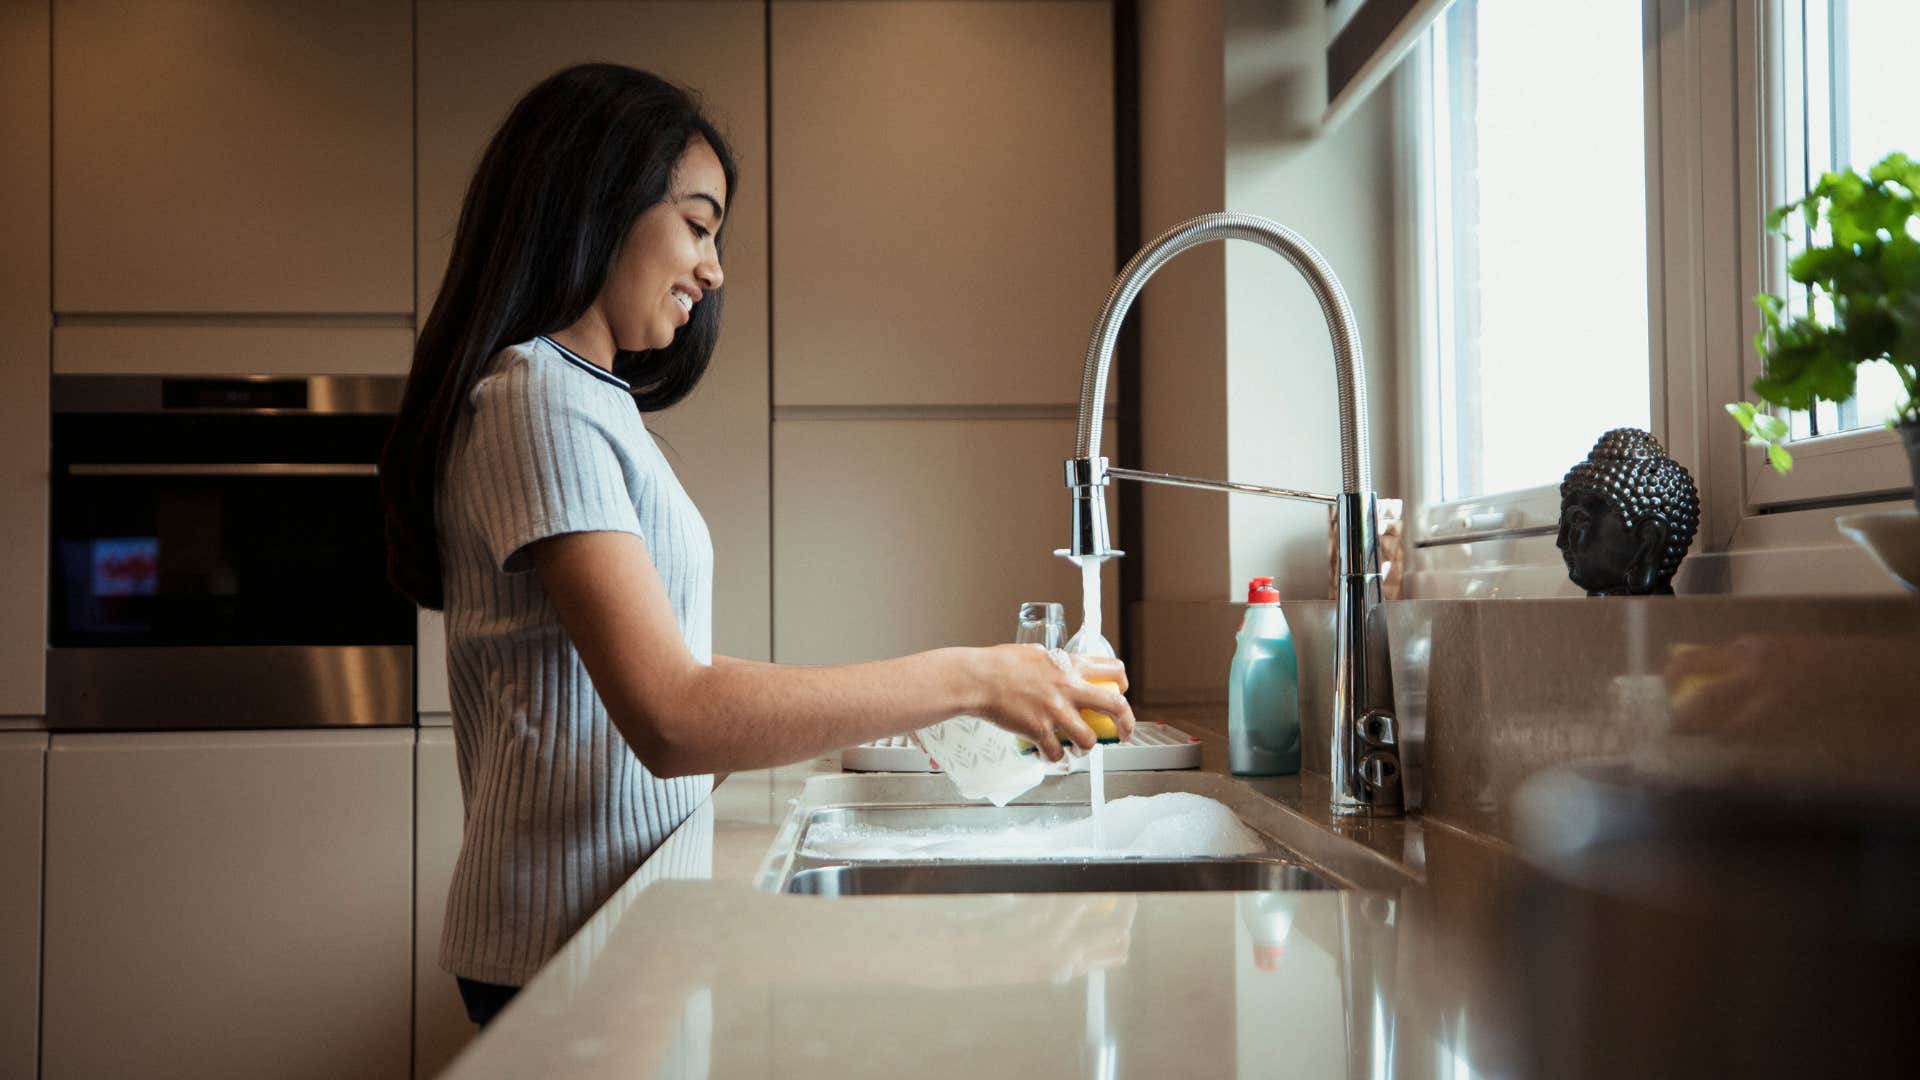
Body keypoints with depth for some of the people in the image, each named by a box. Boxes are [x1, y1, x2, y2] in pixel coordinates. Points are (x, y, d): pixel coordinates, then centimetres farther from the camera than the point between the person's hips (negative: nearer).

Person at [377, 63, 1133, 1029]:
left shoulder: (591, 399, 16)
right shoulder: (536, 398, -15)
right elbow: (672, 719, -26)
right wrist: (966, 678, -22)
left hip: (619, 923, 9)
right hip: (572, 942, -9)